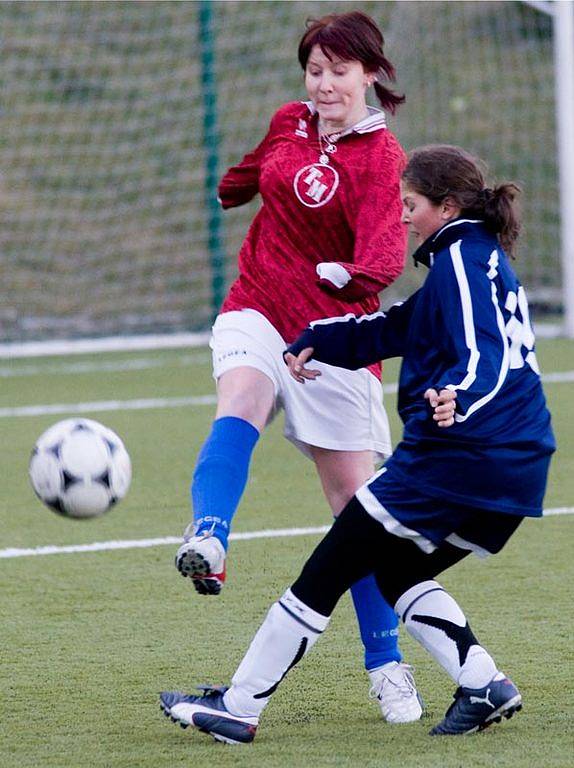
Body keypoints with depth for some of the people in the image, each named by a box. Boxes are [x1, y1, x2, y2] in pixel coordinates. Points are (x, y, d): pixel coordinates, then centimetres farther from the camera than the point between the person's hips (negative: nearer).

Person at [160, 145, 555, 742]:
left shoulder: (461, 258, -9)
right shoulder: (485, 258, 21)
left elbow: (484, 358, -24)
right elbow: (395, 329, 29)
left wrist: (457, 398, -42)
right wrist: (316, 341, 22)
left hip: (452, 454, -9)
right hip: (517, 467, 9)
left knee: (327, 570, -1)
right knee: (398, 573, 23)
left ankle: (239, 707, 2)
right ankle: (484, 686, 5)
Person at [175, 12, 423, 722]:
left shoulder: (380, 158, -13)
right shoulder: (290, 123, 5)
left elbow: (386, 250, -31)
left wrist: (356, 276, -50)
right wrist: (233, 187, 47)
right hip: (258, 311, 4)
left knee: (354, 498, 0)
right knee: (238, 409, -30)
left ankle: (385, 664, 11)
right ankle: (207, 542, -57)